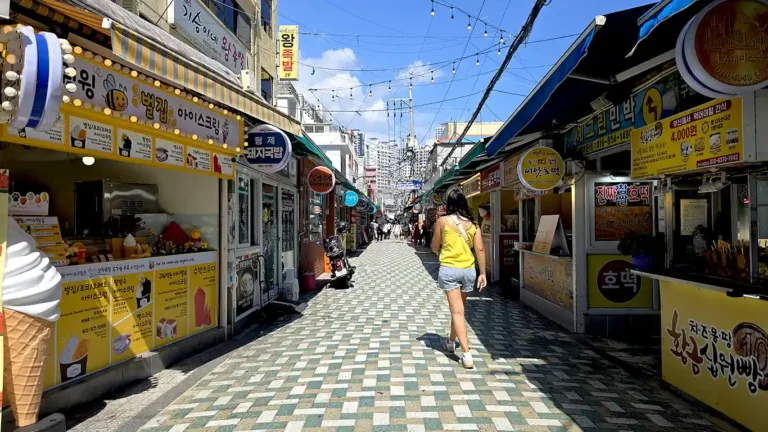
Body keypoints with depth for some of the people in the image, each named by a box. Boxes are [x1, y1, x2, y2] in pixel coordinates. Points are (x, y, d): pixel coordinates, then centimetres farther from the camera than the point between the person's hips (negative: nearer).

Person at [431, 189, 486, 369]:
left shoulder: (442, 221, -4)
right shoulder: (473, 223, 2)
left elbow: (435, 248, 3)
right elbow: (480, 249, -2)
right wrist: (483, 273, 3)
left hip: (449, 269, -3)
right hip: (469, 270, 4)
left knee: (457, 311, -2)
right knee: (459, 308, 21)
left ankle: (466, 354, -10)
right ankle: (451, 342, 41)